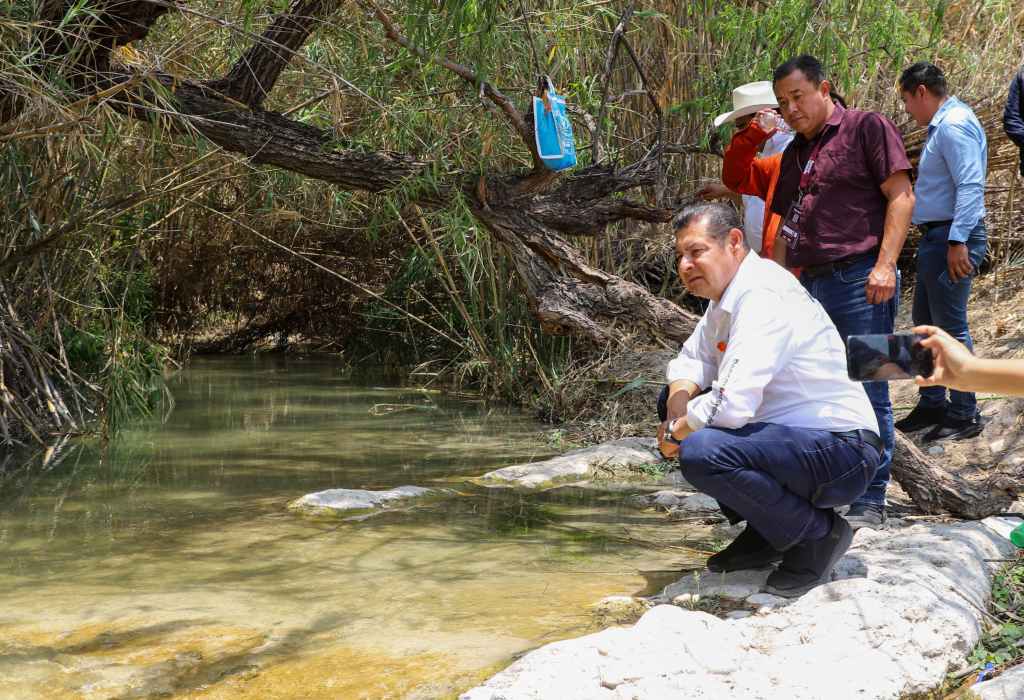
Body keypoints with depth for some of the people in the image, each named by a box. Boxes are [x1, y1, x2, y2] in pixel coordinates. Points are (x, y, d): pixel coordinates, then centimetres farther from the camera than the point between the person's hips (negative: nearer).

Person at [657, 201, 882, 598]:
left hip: (842, 452, -10)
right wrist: (678, 404, -5)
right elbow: (690, 361, 17)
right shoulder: (728, 296, 10)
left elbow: (732, 405, -30)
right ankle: (764, 534, 14)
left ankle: (819, 534, -8)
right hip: (795, 433, 10)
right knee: (673, 400, 12)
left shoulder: (763, 298, -22)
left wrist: (677, 432, -12)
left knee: (700, 453, -31)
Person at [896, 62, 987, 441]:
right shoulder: (942, 124, 17)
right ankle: (932, 403, 26)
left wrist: (957, 241, -28)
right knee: (925, 321, 17)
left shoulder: (955, 124, -15)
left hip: (952, 239, -11)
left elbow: (971, 186, -24)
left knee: (950, 327, -5)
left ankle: (964, 414, 3)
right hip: (936, 236, 11)